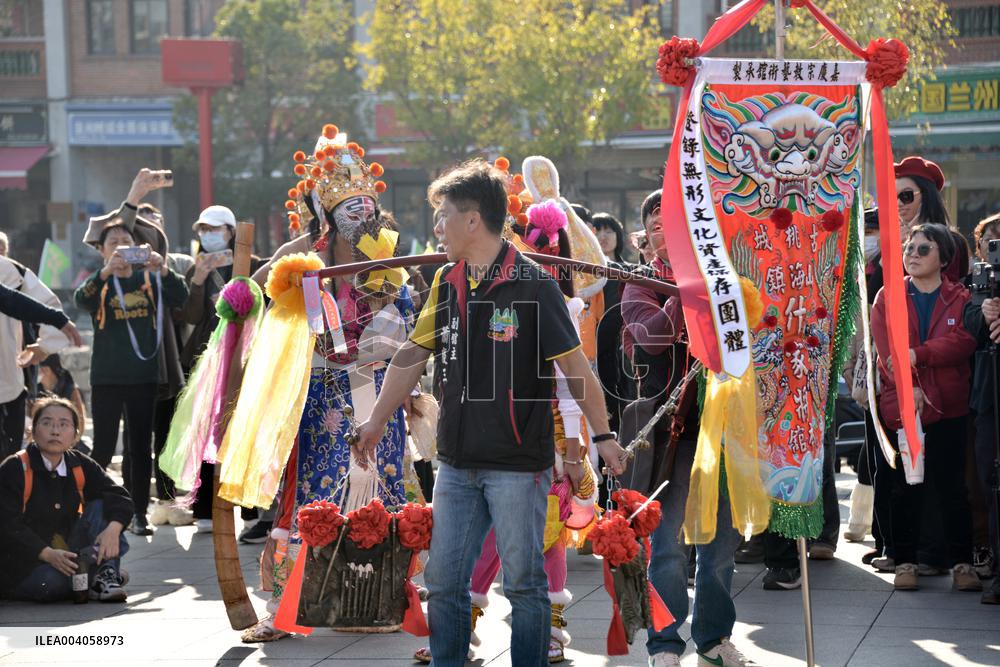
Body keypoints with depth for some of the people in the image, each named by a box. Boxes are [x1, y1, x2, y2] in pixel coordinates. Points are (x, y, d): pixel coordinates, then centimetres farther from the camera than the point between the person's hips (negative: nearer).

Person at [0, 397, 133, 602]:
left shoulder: (81, 467, 5)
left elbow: (120, 498, -4)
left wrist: (113, 529, -27)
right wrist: (48, 554, -33)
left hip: (67, 554, 6)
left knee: (100, 505, -9)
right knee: (51, 582, -38)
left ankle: (106, 576, -21)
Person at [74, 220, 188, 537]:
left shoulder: (148, 278, 7)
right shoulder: (100, 282, 2)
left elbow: (180, 298, -9)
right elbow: (82, 299, -20)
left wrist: (162, 270, -28)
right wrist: (107, 271, -38)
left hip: (144, 376, 2)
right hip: (107, 377, -2)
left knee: (141, 447, 5)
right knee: (103, 448, -3)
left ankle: (138, 513, 10)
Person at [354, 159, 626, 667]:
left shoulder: (533, 285, -10)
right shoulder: (446, 283, 8)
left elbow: (573, 363, -7)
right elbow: (412, 356, 16)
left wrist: (603, 435, -6)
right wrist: (376, 421, 17)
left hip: (518, 463, -6)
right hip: (456, 463, 6)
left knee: (524, 583, 1)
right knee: (444, 581, 8)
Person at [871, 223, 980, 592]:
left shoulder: (959, 299, 5)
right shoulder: (888, 297, 6)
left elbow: (963, 341, -12)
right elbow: (886, 346, -7)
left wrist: (919, 354, -24)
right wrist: (909, 386, -21)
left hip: (948, 407, -1)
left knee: (952, 486, 1)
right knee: (905, 488, 5)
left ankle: (962, 563, 7)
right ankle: (905, 561, 12)